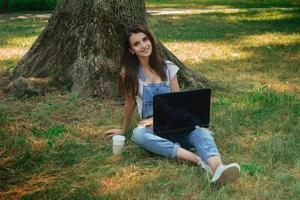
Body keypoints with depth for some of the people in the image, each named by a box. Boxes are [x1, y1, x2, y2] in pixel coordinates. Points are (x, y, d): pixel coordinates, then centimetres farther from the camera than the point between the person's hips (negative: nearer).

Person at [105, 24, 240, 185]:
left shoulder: (167, 67, 6)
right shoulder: (129, 73, 2)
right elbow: (130, 103, 12)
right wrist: (123, 130, 21)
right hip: (151, 128, -1)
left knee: (200, 131, -33)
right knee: (138, 134, -39)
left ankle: (217, 169, -64)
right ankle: (199, 159, -50)